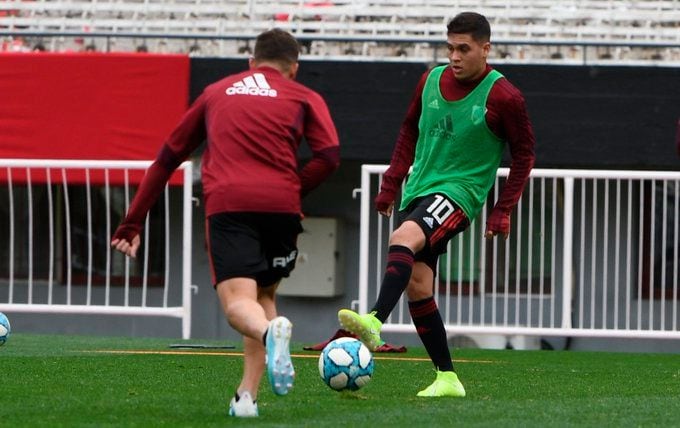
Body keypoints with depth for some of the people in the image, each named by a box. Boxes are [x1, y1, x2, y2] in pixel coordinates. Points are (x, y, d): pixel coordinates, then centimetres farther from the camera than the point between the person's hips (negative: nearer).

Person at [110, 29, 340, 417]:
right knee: (264, 296, 20)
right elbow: (329, 155, 1)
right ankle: (247, 397, 6)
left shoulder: (216, 93, 27)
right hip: (280, 205, 0)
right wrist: (293, 191, 13)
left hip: (227, 203, 0)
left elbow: (167, 159, 31)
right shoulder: (303, 97, 20)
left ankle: (271, 331, -47)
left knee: (239, 303, -11)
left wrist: (132, 224, 35)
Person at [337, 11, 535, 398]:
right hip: (419, 190, 7)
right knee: (417, 287, 3)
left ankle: (375, 322, -50)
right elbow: (410, 131, 22)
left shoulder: (503, 97, -8)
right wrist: (392, 182, 16)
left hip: (460, 192, -7)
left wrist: (504, 211, -6)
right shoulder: (431, 80, 8)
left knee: (404, 237, -34)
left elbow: (524, 154, -1)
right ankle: (447, 378, 11)